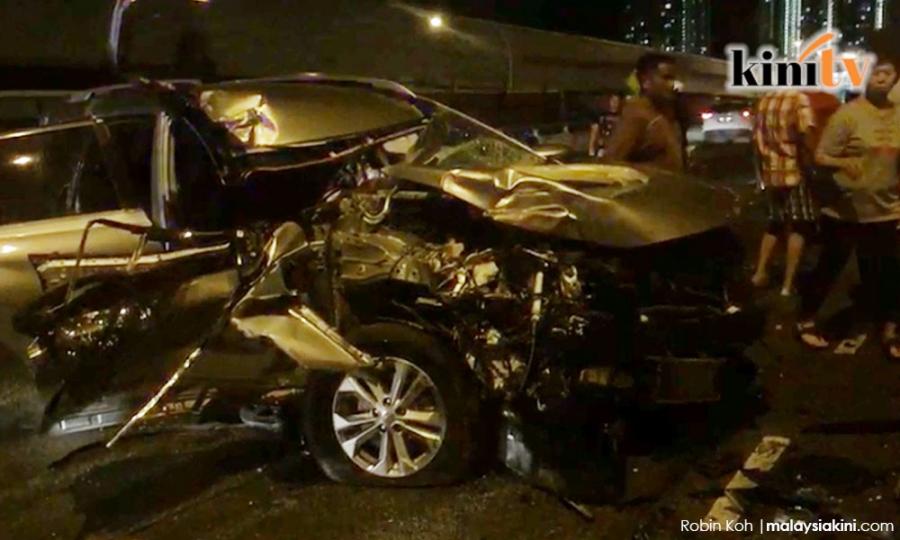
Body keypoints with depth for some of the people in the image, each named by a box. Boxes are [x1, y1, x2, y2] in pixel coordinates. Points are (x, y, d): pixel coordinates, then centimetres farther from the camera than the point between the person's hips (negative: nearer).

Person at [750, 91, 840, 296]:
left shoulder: (765, 101, 9)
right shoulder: (801, 100, -10)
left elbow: (757, 140, 13)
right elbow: (807, 138, -20)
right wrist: (810, 169, -8)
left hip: (770, 174, 6)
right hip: (795, 173, -6)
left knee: (775, 224, 21)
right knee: (799, 226, 3)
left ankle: (760, 272, 17)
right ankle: (788, 284, -1)